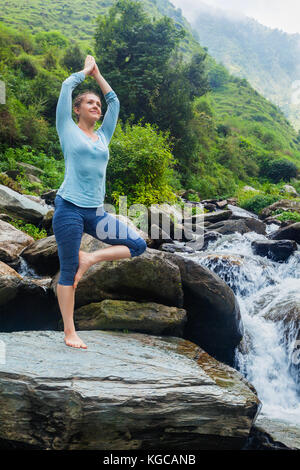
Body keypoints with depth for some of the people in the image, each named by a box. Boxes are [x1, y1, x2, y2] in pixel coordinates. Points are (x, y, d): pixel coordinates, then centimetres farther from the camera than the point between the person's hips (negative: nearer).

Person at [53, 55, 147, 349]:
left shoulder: (103, 136, 17)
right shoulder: (68, 130, 5)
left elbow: (114, 101, 24)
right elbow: (67, 86, 4)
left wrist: (97, 74, 29)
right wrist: (86, 70, 20)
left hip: (96, 212, 6)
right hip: (70, 208, -5)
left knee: (138, 245, -3)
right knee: (68, 271, -2)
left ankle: (89, 258, 5)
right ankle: (69, 333, 7)